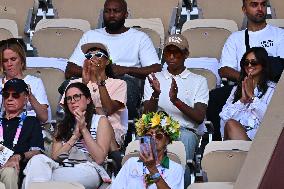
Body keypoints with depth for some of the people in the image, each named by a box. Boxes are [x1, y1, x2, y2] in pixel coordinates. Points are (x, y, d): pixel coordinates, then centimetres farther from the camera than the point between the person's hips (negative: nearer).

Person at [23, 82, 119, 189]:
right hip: (64, 170, 5)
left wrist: (84, 129, -2)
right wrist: (75, 136, 1)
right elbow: (54, 157, 11)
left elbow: (99, 159, -1)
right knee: (38, 159, -31)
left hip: (88, 171, -5)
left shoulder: (100, 121, 13)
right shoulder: (63, 125, 26)